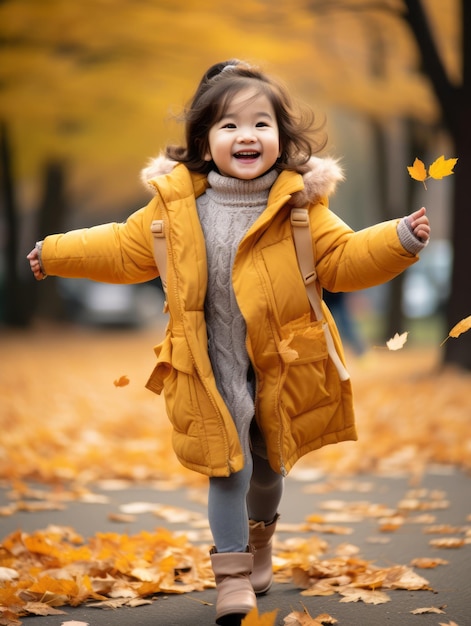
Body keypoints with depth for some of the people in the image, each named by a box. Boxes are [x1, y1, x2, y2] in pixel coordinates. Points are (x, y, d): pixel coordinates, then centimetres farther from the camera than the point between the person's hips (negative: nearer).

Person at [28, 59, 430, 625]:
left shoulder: (298, 203, -7)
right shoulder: (174, 202, -4)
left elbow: (341, 259, -6)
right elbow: (126, 250, 10)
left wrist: (400, 239, -19)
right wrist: (56, 254, 15)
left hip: (281, 362, 1)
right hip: (212, 366, -1)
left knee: (268, 462, 18)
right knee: (228, 462, -8)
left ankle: (259, 536, 47)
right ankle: (232, 571, 4)